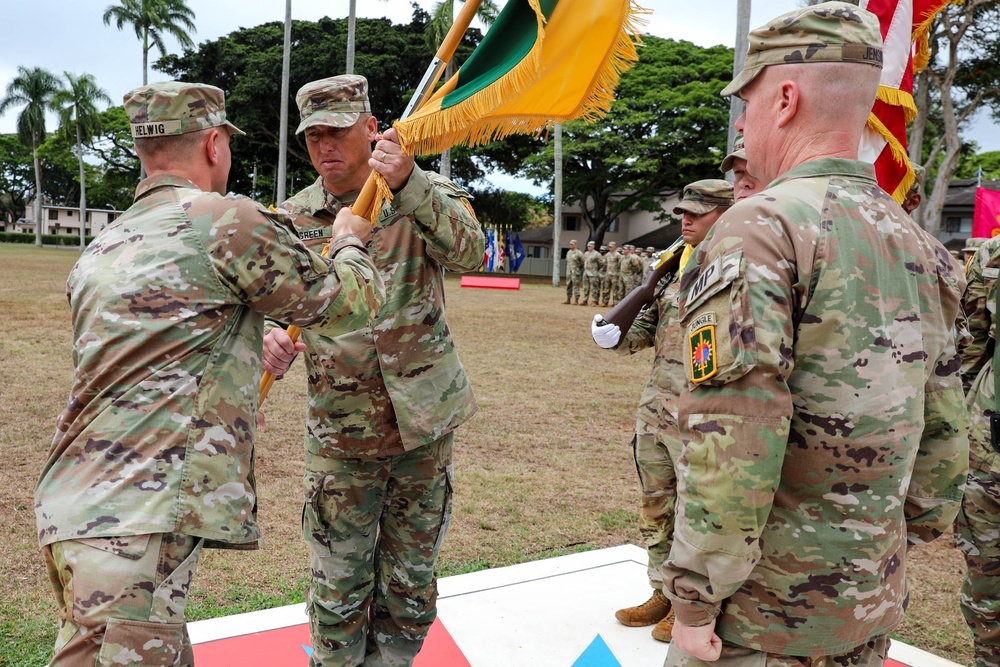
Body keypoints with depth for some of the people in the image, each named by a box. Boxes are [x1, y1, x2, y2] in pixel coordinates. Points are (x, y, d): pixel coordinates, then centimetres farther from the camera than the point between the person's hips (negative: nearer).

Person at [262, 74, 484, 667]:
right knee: (339, 589, 8)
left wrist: (409, 184, -36)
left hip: (424, 423, 0)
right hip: (340, 434, 1)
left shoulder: (423, 193, -3)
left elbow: (469, 250, -22)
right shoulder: (293, 219, 2)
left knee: (410, 581, 14)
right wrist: (270, 342, -21)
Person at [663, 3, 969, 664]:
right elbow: (945, 430, 10)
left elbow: (731, 440, -24)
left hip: (767, 603, -7)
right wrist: (907, 540, 20)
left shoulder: (760, 228, -18)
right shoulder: (919, 244, 6)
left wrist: (695, 598, -15)